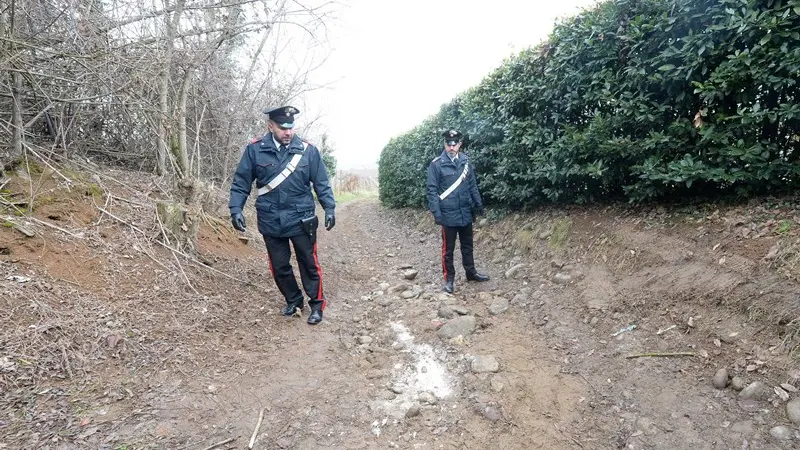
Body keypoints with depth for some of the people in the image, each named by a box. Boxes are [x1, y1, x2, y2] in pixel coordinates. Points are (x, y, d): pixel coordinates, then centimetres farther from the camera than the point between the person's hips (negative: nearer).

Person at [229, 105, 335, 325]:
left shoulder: (308, 150, -5)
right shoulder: (255, 150, -4)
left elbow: (321, 183, 2)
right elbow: (241, 182, 2)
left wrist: (329, 208, -3)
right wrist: (236, 209, -7)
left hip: (301, 220, -1)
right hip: (271, 222, 2)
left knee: (309, 264, 8)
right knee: (279, 266, 14)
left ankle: (317, 305, 24)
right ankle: (294, 301, 35)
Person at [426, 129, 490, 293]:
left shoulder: (465, 161, 4)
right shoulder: (436, 164, -10)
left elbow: (473, 185, 13)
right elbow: (432, 190, -11)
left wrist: (478, 203, 13)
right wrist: (436, 212, -16)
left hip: (466, 213, 5)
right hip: (448, 214, -4)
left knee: (467, 245, 18)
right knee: (448, 248, 6)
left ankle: (471, 272, 34)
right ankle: (449, 278, 19)